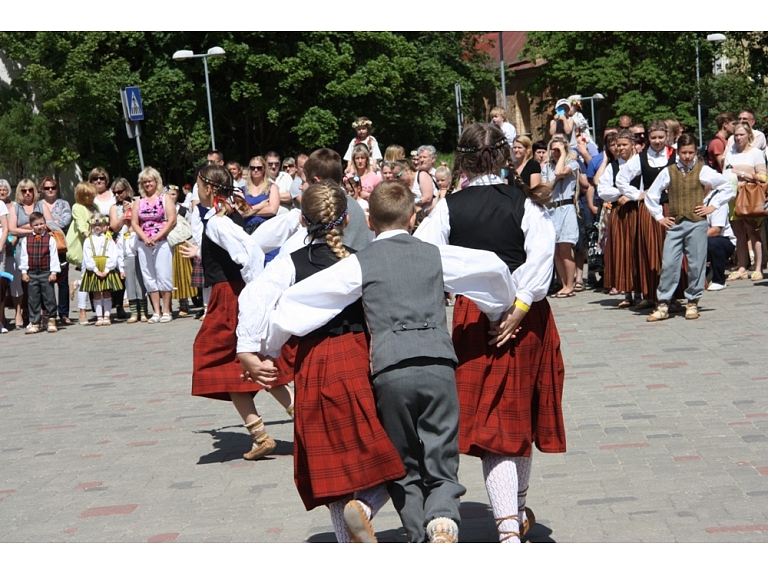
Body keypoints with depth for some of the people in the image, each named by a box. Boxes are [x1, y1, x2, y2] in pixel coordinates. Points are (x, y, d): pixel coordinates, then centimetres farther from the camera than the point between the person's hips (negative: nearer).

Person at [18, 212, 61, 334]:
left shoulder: (50, 239, -1)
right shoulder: (26, 240, 5)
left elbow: (54, 256, -2)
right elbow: (23, 256, 6)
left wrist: (54, 272, -6)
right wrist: (24, 272, 1)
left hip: (46, 273, -2)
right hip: (31, 273, 2)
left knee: (49, 297, 2)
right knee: (33, 299, 5)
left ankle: (51, 321, 10)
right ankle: (34, 323, 10)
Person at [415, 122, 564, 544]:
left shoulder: (448, 208, -3)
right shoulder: (525, 203, -4)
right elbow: (541, 257, -16)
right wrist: (518, 309, -15)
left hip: (473, 319, -1)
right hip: (526, 319, 1)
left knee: (491, 422, 2)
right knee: (521, 416, 18)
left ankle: (508, 529, -9)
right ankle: (518, 512, 35)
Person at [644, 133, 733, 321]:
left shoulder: (703, 171, 3)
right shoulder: (668, 172, 7)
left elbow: (727, 188, 7)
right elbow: (651, 195, 15)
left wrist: (712, 206, 2)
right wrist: (659, 217, 10)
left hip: (696, 223, -1)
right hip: (674, 224, 1)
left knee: (696, 264, 1)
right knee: (669, 264, -5)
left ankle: (692, 303, 12)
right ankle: (663, 305, -2)